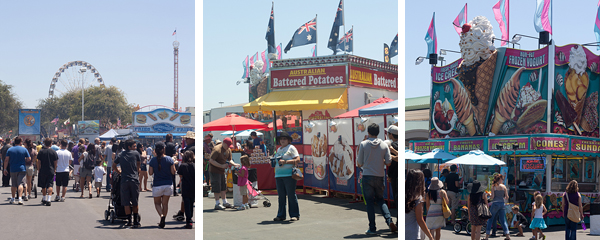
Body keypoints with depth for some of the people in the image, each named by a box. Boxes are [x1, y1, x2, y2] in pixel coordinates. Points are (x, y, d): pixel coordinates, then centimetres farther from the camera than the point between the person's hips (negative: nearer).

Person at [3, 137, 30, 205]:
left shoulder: (9, 150, 3)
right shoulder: (24, 149, -2)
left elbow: (6, 160, -1)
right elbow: (29, 159, -2)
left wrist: (5, 169, 5)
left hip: (13, 170, 2)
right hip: (22, 169, -2)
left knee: (13, 185, 13)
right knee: (20, 183, -6)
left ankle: (12, 199, 22)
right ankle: (20, 198, -20)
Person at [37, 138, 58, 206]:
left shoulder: (41, 151, -3)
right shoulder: (53, 152, -2)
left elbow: (38, 162, -2)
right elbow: (56, 162, 2)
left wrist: (39, 170, 8)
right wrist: (54, 169, 15)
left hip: (43, 171, 0)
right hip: (51, 171, 0)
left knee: (43, 186, 14)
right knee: (50, 185, -3)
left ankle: (44, 199, 25)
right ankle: (49, 200, -17)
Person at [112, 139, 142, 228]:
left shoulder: (121, 155, 11)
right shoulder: (136, 153, 5)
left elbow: (113, 165, 18)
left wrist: (118, 172, 34)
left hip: (124, 180, 1)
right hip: (134, 180, -1)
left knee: (126, 203, 4)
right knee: (135, 202, 9)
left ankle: (129, 221, -1)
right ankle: (136, 221, 11)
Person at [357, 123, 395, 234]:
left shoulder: (363, 144, -5)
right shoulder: (384, 145, 1)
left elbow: (359, 163, -2)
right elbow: (388, 163, 0)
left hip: (367, 176, -2)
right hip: (379, 176, 2)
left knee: (370, 202, 4)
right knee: (380, 200, 18)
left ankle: (372, 228, 5)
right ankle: (389, 220, -3)